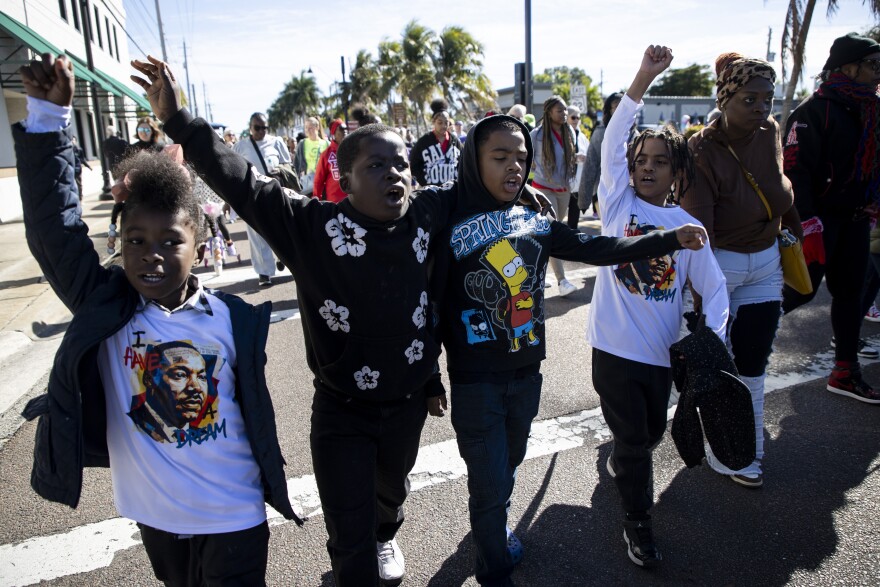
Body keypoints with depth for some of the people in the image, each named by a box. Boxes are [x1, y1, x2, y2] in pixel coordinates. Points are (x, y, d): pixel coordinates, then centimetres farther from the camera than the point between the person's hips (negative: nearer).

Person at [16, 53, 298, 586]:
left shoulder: (234, 319, -13)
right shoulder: (104, 305, -10)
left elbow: (255, 407, -3)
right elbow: (54, 229, -18)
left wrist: (272, 474, 8)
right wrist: (49, 116, -24)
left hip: (233, 514, -2)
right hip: (154, 512, 3)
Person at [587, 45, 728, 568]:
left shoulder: (688, 226, 1)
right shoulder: (619, 204, -4)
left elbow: (714, 288, 2)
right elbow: (613, 142, -15)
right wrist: (643, 79, -23)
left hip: (661, 351, 3)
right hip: (615, 347, -3)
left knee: (651, 434, 21)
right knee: (633, 439, 5)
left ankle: (621, 465, 54)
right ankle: (638, 523, 27)